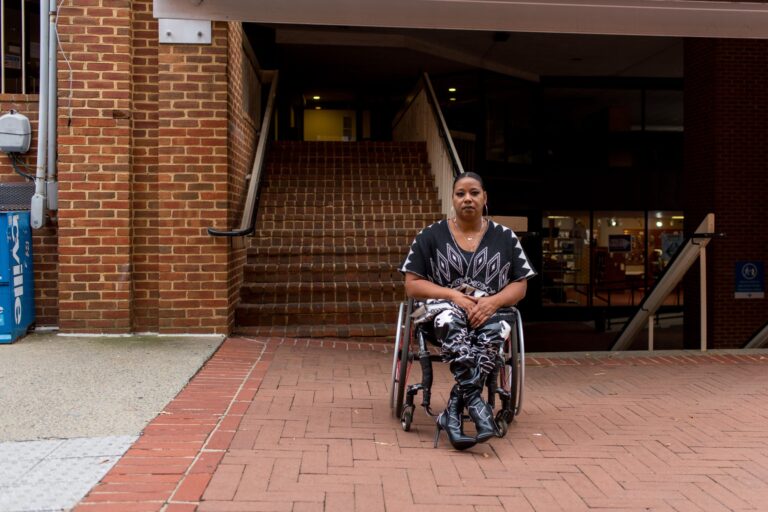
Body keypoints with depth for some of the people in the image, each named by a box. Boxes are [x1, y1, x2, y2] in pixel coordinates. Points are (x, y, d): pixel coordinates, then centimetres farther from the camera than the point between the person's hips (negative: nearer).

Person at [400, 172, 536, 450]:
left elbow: (520, 286, 8)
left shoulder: (506, 237, 10)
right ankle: (475, 402, -46)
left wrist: (493, 301, -15)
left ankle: (452, 413, -37)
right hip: (443, 307, -1)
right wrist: (454, 295, -14)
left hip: (490, 310, 1)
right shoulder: (430, 236, 7)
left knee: (493, 328, -36)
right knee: (450, 321, -38)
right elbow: (412, 285, 2)